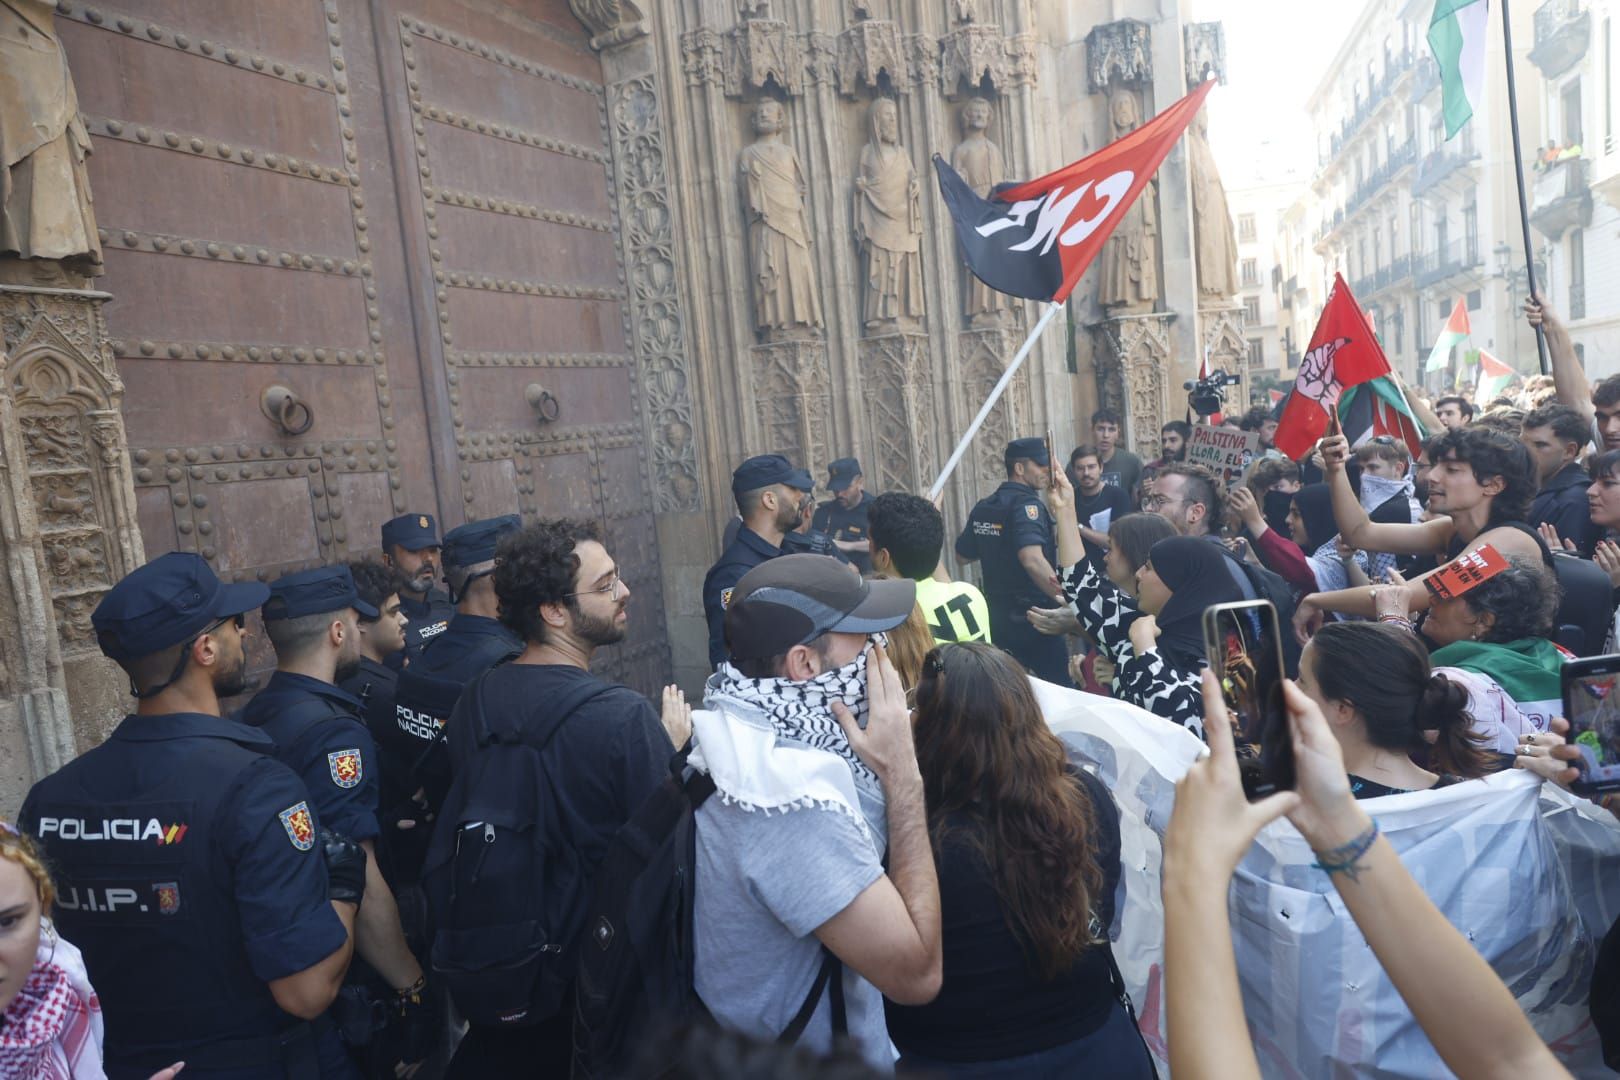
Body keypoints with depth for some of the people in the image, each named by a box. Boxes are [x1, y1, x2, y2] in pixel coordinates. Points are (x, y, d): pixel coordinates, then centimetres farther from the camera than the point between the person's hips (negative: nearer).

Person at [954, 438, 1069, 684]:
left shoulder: (984, 506, 7)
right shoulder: (1026, 504, -16)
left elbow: (963, 555, 18)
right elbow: (1032, 560, -32)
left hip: (997, 617, 8)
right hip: (1031, 616, -8)